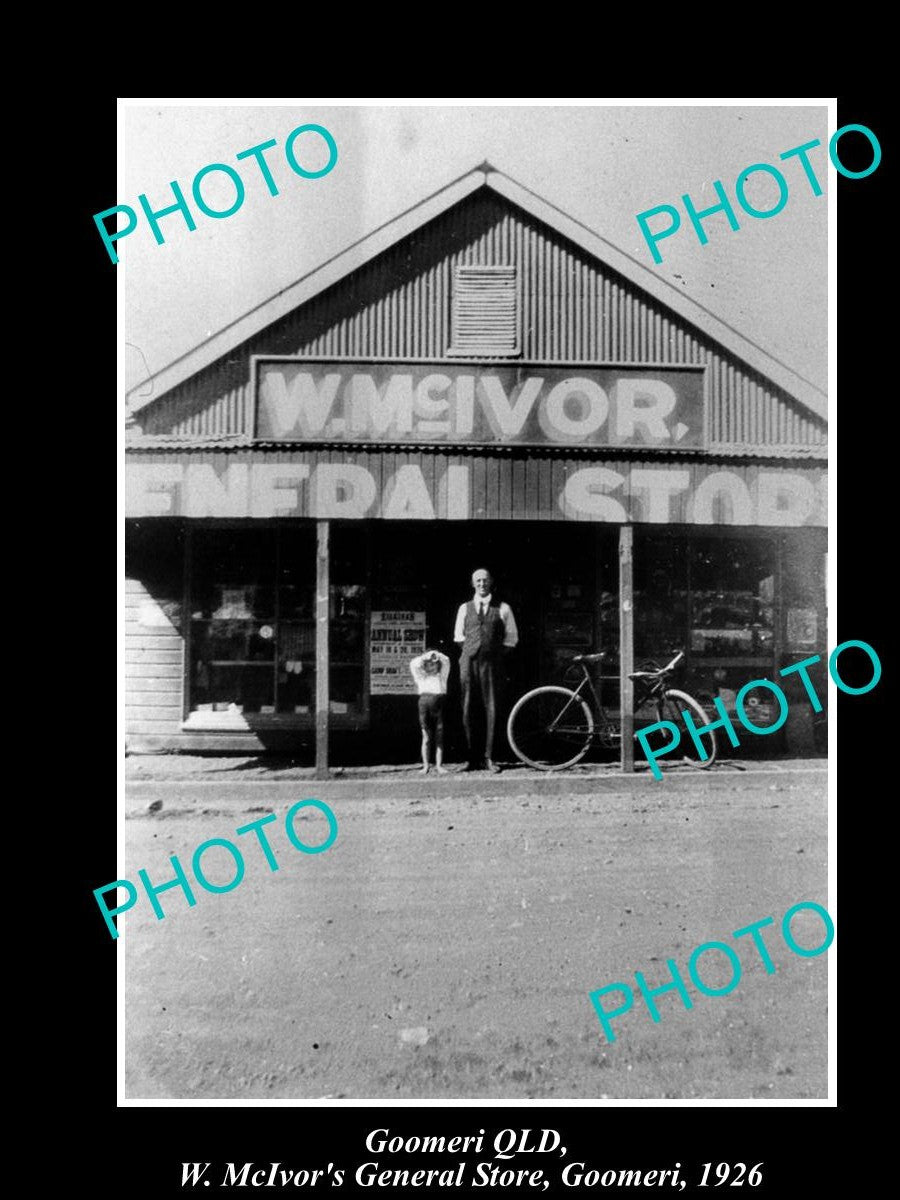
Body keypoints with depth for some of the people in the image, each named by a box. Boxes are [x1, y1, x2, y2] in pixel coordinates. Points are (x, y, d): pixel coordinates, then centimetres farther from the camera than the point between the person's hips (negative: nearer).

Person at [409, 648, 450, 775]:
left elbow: (446, 662, 11)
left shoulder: (441, 676, 21)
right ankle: (425, 765, 2)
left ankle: (439, 765, 2)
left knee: (439, 738, -1)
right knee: (426, 737, -2)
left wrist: (436, 654, 7)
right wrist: (425, 657, 4)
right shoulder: (422, 677, 18)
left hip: (440, 705, 1)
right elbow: (413, 664, 6)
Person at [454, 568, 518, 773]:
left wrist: (495, 652, 5)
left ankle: (489, 758, 4)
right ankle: (473, 758, 5)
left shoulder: (503, 609, 9)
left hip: (492, 663, -1)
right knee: (468, 710, -1)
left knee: (491, 710, -4)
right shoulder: (465, 608, 14)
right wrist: (472, 650, 11)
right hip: (469, 662, 1)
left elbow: (511, 638, 12)